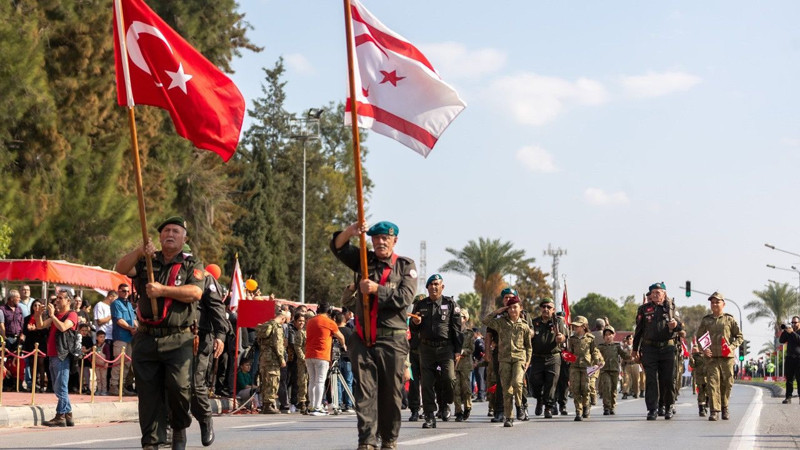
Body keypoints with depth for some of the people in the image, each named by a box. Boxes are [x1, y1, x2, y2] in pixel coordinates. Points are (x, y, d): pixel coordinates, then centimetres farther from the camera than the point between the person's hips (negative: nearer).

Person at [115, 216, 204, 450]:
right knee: (148, 392, 1)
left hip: (178, 340, -3)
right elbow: (122, 268, 0)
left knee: (179, 386, -16)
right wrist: (139, 252, -15)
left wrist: (162, 290, -16)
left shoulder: (191, 265, 8)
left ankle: (180, 430, 8)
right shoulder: (147, 261, 16)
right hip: (146, 339, 3)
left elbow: (195, 292, -10)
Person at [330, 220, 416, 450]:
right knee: (365, 390, -6)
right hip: (363, 338, 2)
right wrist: (349, 232, -20)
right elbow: (338, 247, 0)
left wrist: (377, 290, -17)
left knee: (391, 393, 3)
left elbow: (404, 297, -8)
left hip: (392, 340, -2)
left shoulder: (406, 266, 5)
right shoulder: (364, 260, 14)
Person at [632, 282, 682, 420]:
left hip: (667, 348, 1)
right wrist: (635, 349, 15)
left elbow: (681, 327, 11)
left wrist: (676, 325, -13)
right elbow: (639, 330, 12)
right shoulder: (644, 309, 6)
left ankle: (668, 406, 19)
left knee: (668, 380, 3)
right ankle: (652, 409, -3)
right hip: (649, 349, -1)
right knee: (651, 380, -5)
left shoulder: (670, 308, 9)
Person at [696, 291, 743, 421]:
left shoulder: (729, 319, 7)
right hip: (711, 357, 0)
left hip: (727, 357, 0)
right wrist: (703, 349, -2)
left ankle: (725, 407, 22)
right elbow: (699, 337, 15)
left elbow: (740, 336, 8)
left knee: (727, 383, 5)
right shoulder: (706, 320, 11)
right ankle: (714, 410, -11)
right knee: (713, 382, -9)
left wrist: (732, 346, -8)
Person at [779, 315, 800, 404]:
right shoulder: (789, 331, 17)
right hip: (789, 358, 4)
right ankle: (788, 397, 0)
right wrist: (784, 331, -3)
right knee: (789, 379, 1)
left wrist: (792, 333, -19)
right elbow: (781, 340, 9)